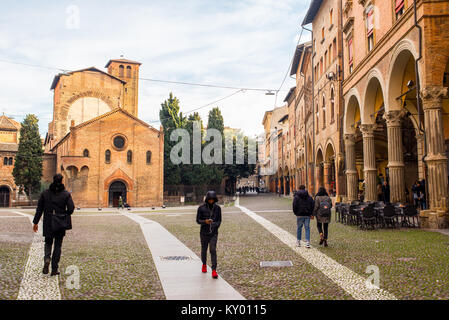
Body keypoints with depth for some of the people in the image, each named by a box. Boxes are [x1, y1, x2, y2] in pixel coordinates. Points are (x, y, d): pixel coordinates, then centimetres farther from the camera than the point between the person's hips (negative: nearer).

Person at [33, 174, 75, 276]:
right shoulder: (66, 194, -5)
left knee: (48, 243, 19)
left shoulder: (45, 193, 0)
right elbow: (71, 209, -11)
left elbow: (39, 209, 1)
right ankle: (54, 269, 9)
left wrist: (35, 222, 7)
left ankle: (47, 259, -10)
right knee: (58, 245, 8)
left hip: (48, 223, 1)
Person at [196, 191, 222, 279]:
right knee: (204, 250, 14)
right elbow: (198, 220, -4)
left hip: (213, 233, 0)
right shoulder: (201, 208, -7)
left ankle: (214, 271, -13)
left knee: (213, 250, -12)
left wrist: (215, 226, -11)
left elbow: (219, 220, 6)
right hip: (204, 233, 0)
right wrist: (205, 221, -23)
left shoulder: (217, 208, -2)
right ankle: (204, 265, 40)